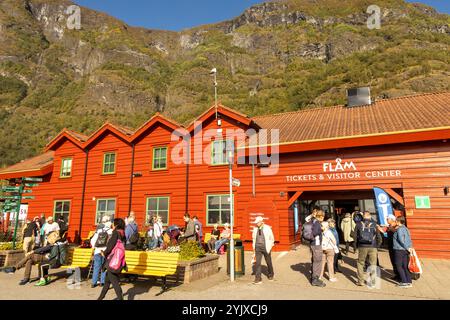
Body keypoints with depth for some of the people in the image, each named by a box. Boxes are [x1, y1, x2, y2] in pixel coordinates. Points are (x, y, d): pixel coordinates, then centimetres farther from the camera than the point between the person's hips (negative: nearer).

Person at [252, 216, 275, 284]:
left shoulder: (267, 228, -6)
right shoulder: (255, 229, 3)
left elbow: (272, 238, 2)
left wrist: (270, 247, -1)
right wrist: (254, 247, 10)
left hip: (265, 247, -2)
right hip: (257, 247, 2)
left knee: (269, 262, 13)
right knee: (257, 263, -7)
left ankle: (270, 275, 37)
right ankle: (258, 279, -3)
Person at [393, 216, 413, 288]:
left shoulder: (399, 229, -14)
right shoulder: (406, 229, 14)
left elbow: (401, 240, -21)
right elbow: (409, 240, 14)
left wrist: (407, 248, -13)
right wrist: (410, 247, 7)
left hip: (399, 250, -8)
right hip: (405, 250, 8)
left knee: (399, 266, -1)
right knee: (405, 266, 12)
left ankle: (404, 282, -2)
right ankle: (409, 282, 15)